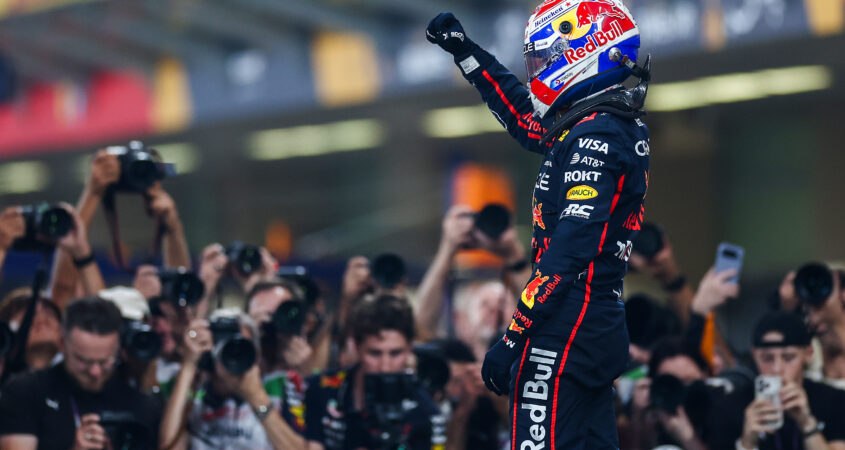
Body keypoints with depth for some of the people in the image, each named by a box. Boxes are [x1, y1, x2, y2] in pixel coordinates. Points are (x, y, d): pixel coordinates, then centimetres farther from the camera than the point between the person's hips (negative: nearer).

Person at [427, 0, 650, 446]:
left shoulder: (595, 137, -15)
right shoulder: (616, 127, 14)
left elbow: (569, 254, -22)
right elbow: (525, 117, 33)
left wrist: (514, 338, -21)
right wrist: (464, 50, 35)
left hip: (565, 332, -10)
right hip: (605, 330, 10)